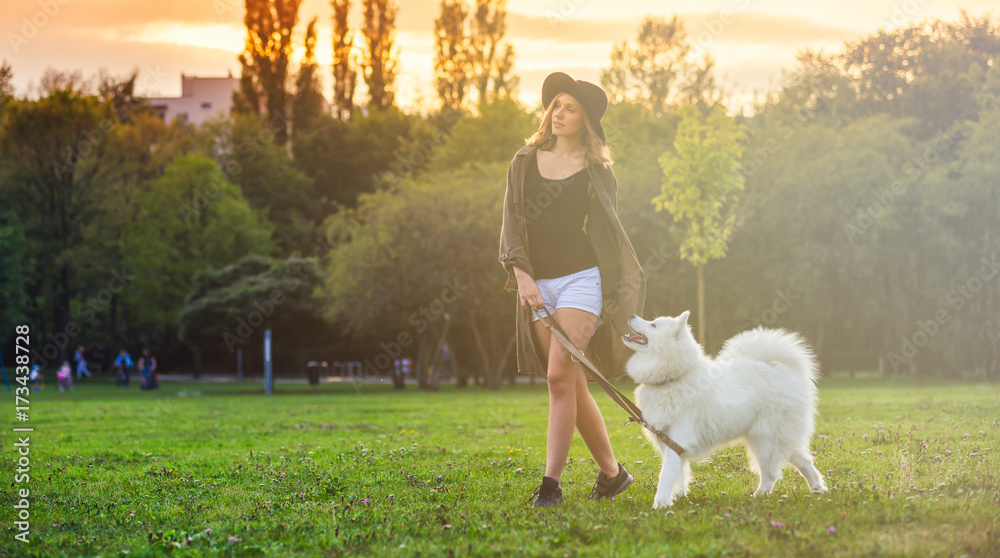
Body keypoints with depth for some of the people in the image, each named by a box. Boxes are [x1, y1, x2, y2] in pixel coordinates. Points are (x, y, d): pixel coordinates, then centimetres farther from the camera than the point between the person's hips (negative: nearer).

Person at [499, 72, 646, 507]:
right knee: (573, 385, 5)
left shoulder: (596, 170, 5)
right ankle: (612, 472, 18)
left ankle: (551, 483, -16)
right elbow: (512, 223, 5)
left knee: (560, 375, -16)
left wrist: (622, 291, 6)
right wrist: (522, 275, -9)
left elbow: (610, 232, 10)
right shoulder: (525, 162, 11)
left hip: (582, 278, -4)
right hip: (537, 283, 4)